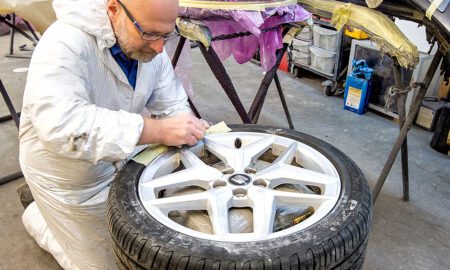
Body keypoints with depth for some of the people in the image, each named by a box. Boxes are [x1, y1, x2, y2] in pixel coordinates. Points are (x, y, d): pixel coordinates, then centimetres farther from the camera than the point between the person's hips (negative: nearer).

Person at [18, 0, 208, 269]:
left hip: (117, 163, 6)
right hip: (67, 178, -6)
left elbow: (175, 107, -4)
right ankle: (40, 219, 31)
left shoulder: (150, 46, -10)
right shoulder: (65, 43, -31)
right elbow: (60, 124, -44)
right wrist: (159, 131, -47)